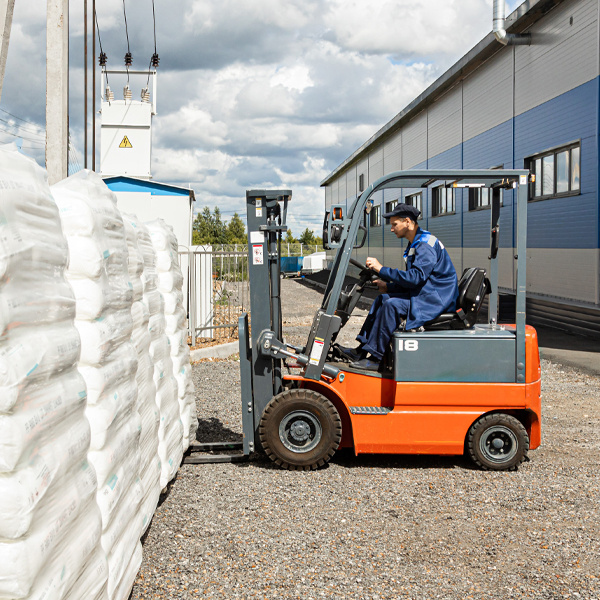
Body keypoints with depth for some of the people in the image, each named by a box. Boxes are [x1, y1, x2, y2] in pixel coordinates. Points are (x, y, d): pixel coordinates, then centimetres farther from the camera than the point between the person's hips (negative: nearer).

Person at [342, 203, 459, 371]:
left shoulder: (426, 245, -18)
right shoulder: (416, 243, 16)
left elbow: (415, 277, -28)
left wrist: (382, 269, -25)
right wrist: (388, 286, 10)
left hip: (436, 299, -11)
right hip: (426, 294, 11)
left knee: (392, 304, -26)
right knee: (382, 299, 9)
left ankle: (376, 359, -21)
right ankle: (362, 349, 7)